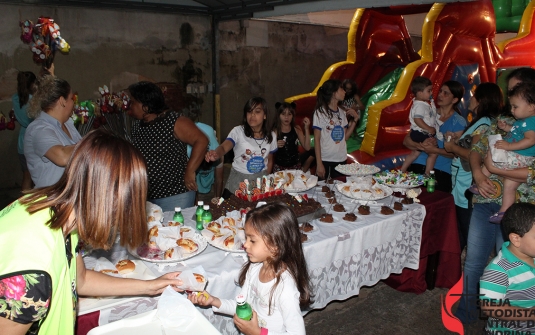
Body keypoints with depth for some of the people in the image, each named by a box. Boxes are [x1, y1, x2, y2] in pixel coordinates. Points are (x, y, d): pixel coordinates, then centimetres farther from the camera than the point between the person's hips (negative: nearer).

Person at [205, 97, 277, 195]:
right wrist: (216, 155, -52)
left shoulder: (271, 136, -2)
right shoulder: (238, 131, -13)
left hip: (260, 178, 2)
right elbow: (224, 147, -30)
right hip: (239, 178, -2)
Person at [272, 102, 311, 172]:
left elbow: (307, 147, -5)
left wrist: (306, 128, -9)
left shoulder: (296, 129, 1)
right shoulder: (275, 131, -6)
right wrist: (276, 146, -21)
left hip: (295, 166, 2)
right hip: (279, 167, -2)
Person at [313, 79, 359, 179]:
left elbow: (345, 137, 9)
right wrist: (319, 163, -12)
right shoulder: (320, 112, -8)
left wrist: (355, 119, 3)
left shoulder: (342, 112, 7)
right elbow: (317, 139, -8)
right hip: (325, 160, -5)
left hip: (341, 160, 5)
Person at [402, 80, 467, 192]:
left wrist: (435, 150, -21)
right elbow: (406, 140, 6)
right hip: (417, 166, 3)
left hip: (441, 172, -2)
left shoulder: (459, 122, 3)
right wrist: (421, 146, -13)